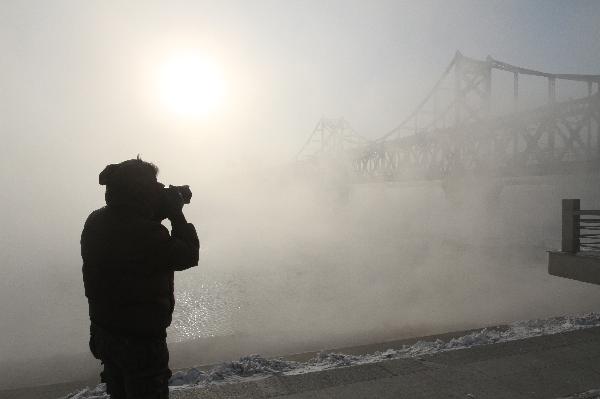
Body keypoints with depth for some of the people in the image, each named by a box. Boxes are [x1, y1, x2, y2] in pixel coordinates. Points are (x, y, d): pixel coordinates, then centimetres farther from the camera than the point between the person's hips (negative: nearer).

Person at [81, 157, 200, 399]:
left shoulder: (94, 222, -2)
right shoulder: (146, 232, -28)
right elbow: (189, 256, -16)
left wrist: (158, 215, 3)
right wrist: (177, 215, -8)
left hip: (103, 333, 8)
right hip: (141, 341, -8)